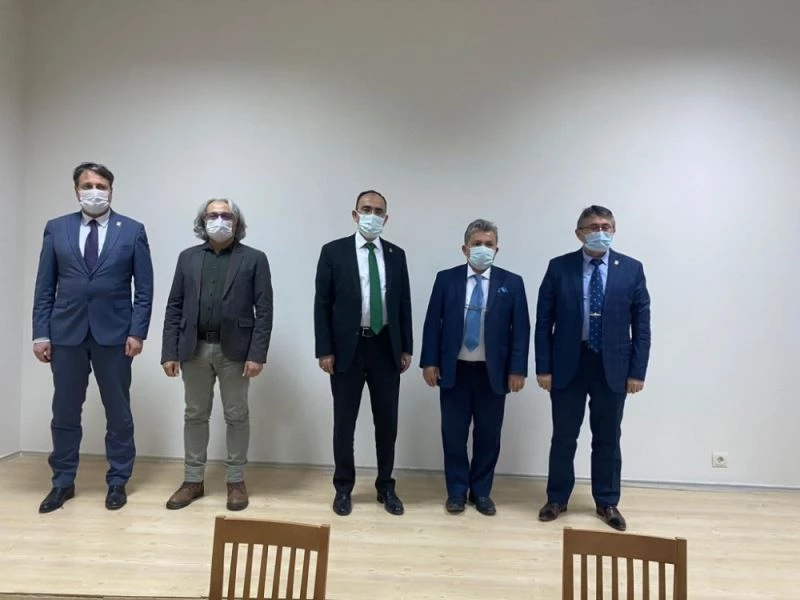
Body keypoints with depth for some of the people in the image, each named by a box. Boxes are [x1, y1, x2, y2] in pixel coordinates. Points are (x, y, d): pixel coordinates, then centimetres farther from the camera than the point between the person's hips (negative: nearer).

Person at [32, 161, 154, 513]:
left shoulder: (132, 230, 2)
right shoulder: (56, 229, 7)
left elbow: (144, 288, -1)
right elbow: (44, 287, 6)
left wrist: (137, 332, -8)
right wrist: (41, 333, -1)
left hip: (114, 333, -1)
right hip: (66, 332, 2)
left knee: (118, 412, 7)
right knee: (65, 412, 10)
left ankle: (118, 481, 21)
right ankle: (63, 482, 25)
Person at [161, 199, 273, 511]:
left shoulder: (254, 259, -1)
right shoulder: (188, 257, 9)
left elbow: (264, 310, -6)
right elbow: (174, 307, 7)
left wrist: (257, 354, -13)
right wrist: (170, 352, 0)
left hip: (234, 350, -3)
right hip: (194, 349, 3)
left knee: (236, 416, 7)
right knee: (195, 415, 12)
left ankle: (236, 481, 21)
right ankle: (193, 480, 25)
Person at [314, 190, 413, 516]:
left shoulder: (396, 255, 7)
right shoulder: (334, 251, -1)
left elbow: (404, 303, 9)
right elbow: (322, 304, -3)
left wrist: (406, 348, 5)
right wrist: (325, 350, -9)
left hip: (386, 348, 3)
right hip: (348, 347, -2)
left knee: (387, 421, 10)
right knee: (344, 422, 8)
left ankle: (386, 486, 27)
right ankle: (343, 487, 25)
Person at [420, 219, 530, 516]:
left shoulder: (512, 283, 1)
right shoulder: (446, 279, 2)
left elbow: (521, 329, -1)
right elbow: (432, 323, 1)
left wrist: (518, 369, -7)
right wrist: (430, 362, -4)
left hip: (493, 372, 0)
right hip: (454, 370, 0)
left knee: (488, 435, 9)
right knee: (454, 433, 8)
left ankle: (481, 492, 26)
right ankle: (457, 491, 24)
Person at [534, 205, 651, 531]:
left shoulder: (631, 269, 1)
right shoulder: (559, 267, -2)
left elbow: (641, 325, 1)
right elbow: (543, 322, -2)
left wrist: (637, 371, -3)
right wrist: (543, 367, -6)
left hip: (613, 366, 1)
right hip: (568, 365, 0)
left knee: (608, 438, 12)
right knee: (563, 437, 10)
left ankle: (607, 503, 29)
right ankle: (556, 498, 27)